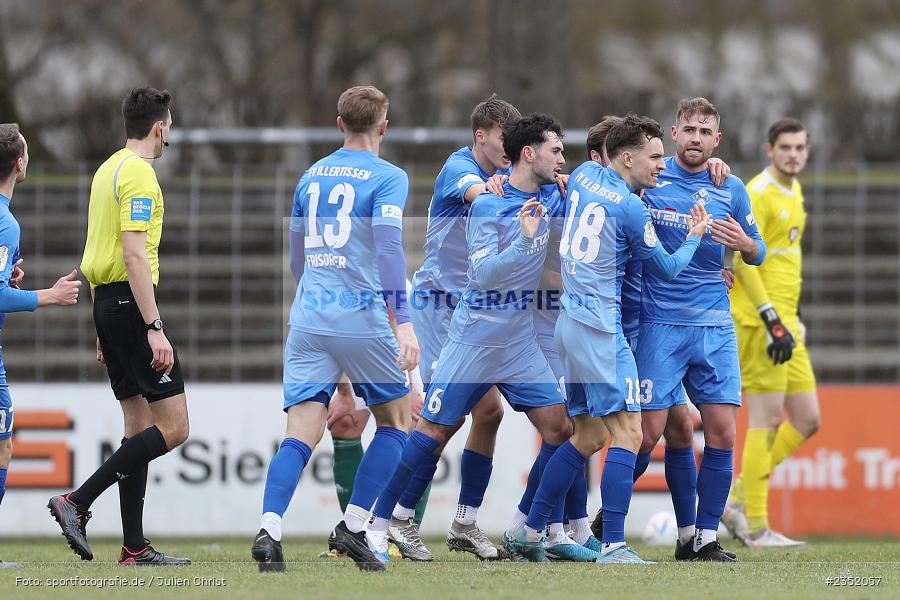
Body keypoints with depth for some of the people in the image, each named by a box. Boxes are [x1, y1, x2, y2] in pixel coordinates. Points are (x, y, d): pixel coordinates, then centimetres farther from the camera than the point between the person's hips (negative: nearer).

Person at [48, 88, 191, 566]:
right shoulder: (138, 173, -12)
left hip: (107, 303, 10)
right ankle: (77, 502, -14)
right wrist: (154, 327, -23)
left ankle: (134, 546, 7)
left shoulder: (108, 169, 17)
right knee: (172, 427, -9)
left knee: (139, 425, 10)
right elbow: (134, 256, -20)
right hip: (131, 299, -10)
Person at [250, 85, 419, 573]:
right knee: (395, 420, 15)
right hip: (363, 319, -4)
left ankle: (269, 531, -23)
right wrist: (403, 321, -22)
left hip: (308, 318, 4)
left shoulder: (311, 176, 15)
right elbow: (388, 246, -16)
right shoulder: (387, 178, -3)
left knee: (301, 435, -2)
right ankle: (352, 528, 6)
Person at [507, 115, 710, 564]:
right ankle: (613, 546, -20)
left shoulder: (585, 175, 9)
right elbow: (666, 269, 1)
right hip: (598, 326, -9)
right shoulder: (631, 208, -12)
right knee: (627, 432, -12)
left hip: (570, 320, 9)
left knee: (589, 435, 16)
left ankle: (529, 531, 17)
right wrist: (695, 236, 18)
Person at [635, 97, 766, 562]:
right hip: (659, 325, -3)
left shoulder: (731, 189, 8)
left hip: (715, 325, 3)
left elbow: (757, 254, 17)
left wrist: (744, 243, -7)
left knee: (721, 432, -5)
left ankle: (703, 538, 4)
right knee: (651, 432, -9)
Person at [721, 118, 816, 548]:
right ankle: (756, 527, -4)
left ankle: (737, 500, 14)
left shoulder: (793, 191, 17)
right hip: (759, 319, -9)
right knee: (768, 418, -8)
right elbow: (744, 261, -17)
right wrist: (772, 321, -21)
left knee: (806, 421, 8)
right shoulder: (758, 194, -12)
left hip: (784, 321, 9)